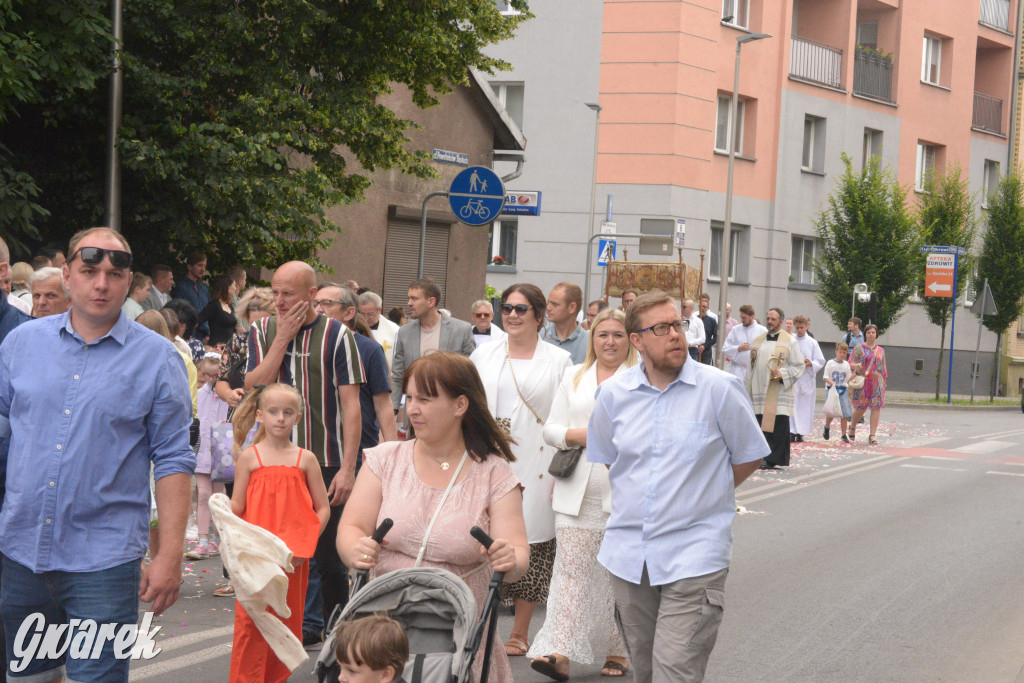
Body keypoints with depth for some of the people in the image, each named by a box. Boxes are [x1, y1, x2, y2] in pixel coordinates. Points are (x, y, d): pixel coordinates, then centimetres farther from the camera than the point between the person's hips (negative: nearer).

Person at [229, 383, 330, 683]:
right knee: (250, 619, -4)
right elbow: (237, 507, 2)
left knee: (287, 619, 6)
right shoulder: (249, 457, 2)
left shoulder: (305, 459, 5)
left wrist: (305, 544, -6)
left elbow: (323, 508, 4)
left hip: (293, 556, 2)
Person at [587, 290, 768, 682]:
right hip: (628, 555, 4)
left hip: (693, 556, -4)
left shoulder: (719, 388, -6)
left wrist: (701, 496, 6)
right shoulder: (613, 393, 4)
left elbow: (749, 457, 4)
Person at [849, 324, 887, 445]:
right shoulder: (859, 348, 5)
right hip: (862, 381, -3)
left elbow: (883, 368, 19)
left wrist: (883, 382, 11)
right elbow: (850, 363, 0)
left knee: (876, 407, -8)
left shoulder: (880, 350, 16)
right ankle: (852, 427, 26)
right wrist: (856, 366, -23)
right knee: (861, 407, -4)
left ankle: (872, 435, -7)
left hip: (877, 382, 3)